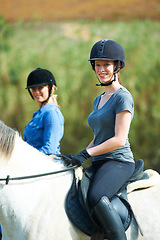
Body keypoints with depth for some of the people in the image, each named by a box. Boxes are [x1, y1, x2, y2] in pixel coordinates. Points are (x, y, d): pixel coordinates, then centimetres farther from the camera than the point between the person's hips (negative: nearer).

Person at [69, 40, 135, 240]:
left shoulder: (123, 97, -7)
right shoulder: (99, 100, 20)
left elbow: (119, 140, -15)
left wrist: (86, 154, -18)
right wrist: (79, 156, 10)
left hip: (118, 161, -9)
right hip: (98, 163, 9)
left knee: (96, 197, -35)